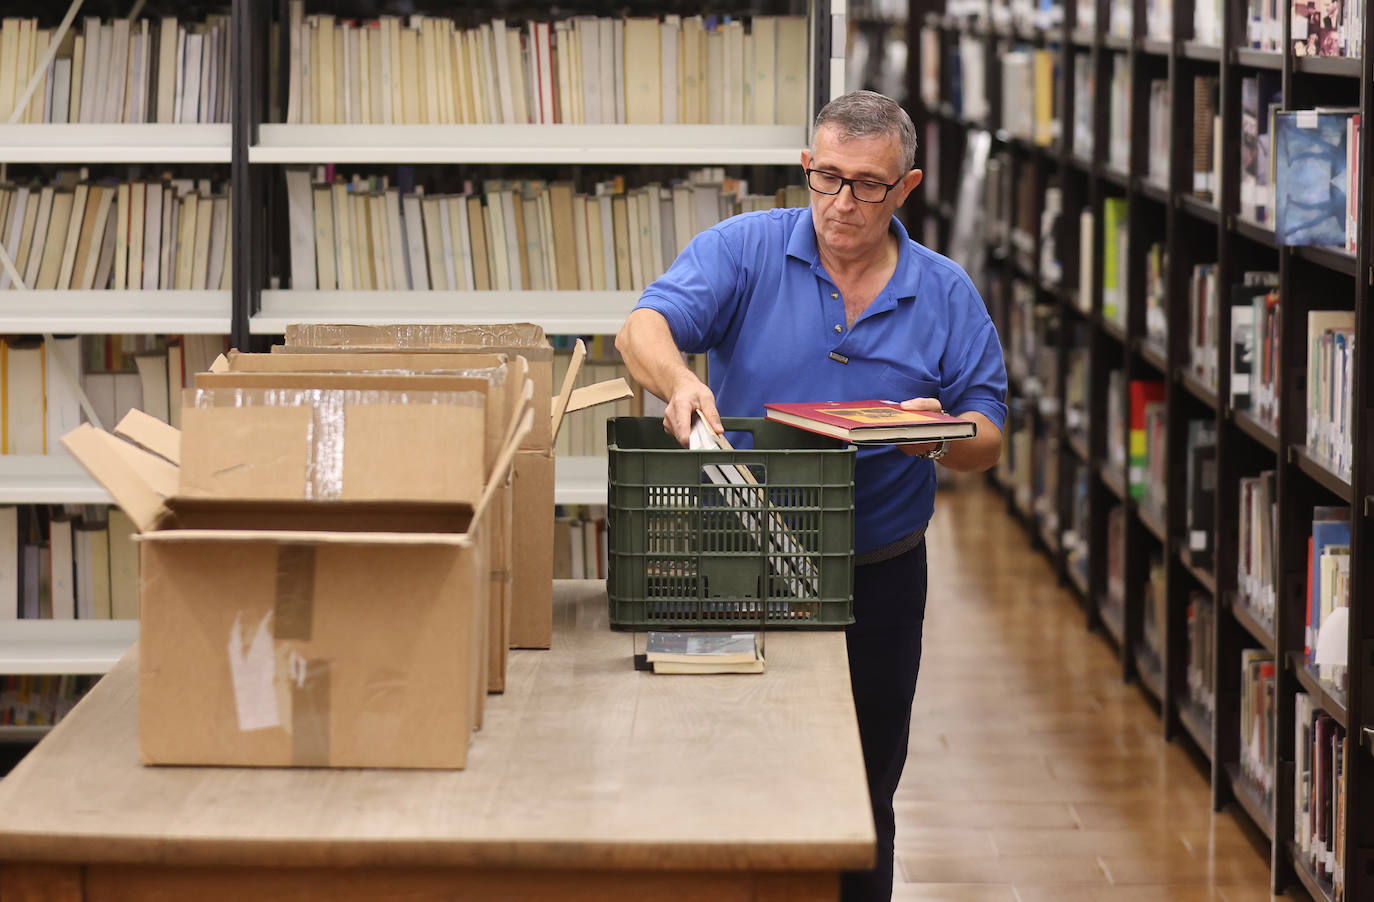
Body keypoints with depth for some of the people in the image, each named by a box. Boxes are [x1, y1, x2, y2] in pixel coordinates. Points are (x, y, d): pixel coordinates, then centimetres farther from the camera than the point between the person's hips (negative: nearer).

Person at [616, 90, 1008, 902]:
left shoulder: (946, 295, 2)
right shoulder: (744, 251, -4)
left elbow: (987, 442, 3)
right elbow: (644, 330, -17)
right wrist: (680, 381, -40)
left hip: (880, 578, 1)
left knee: (863, 798, 10)